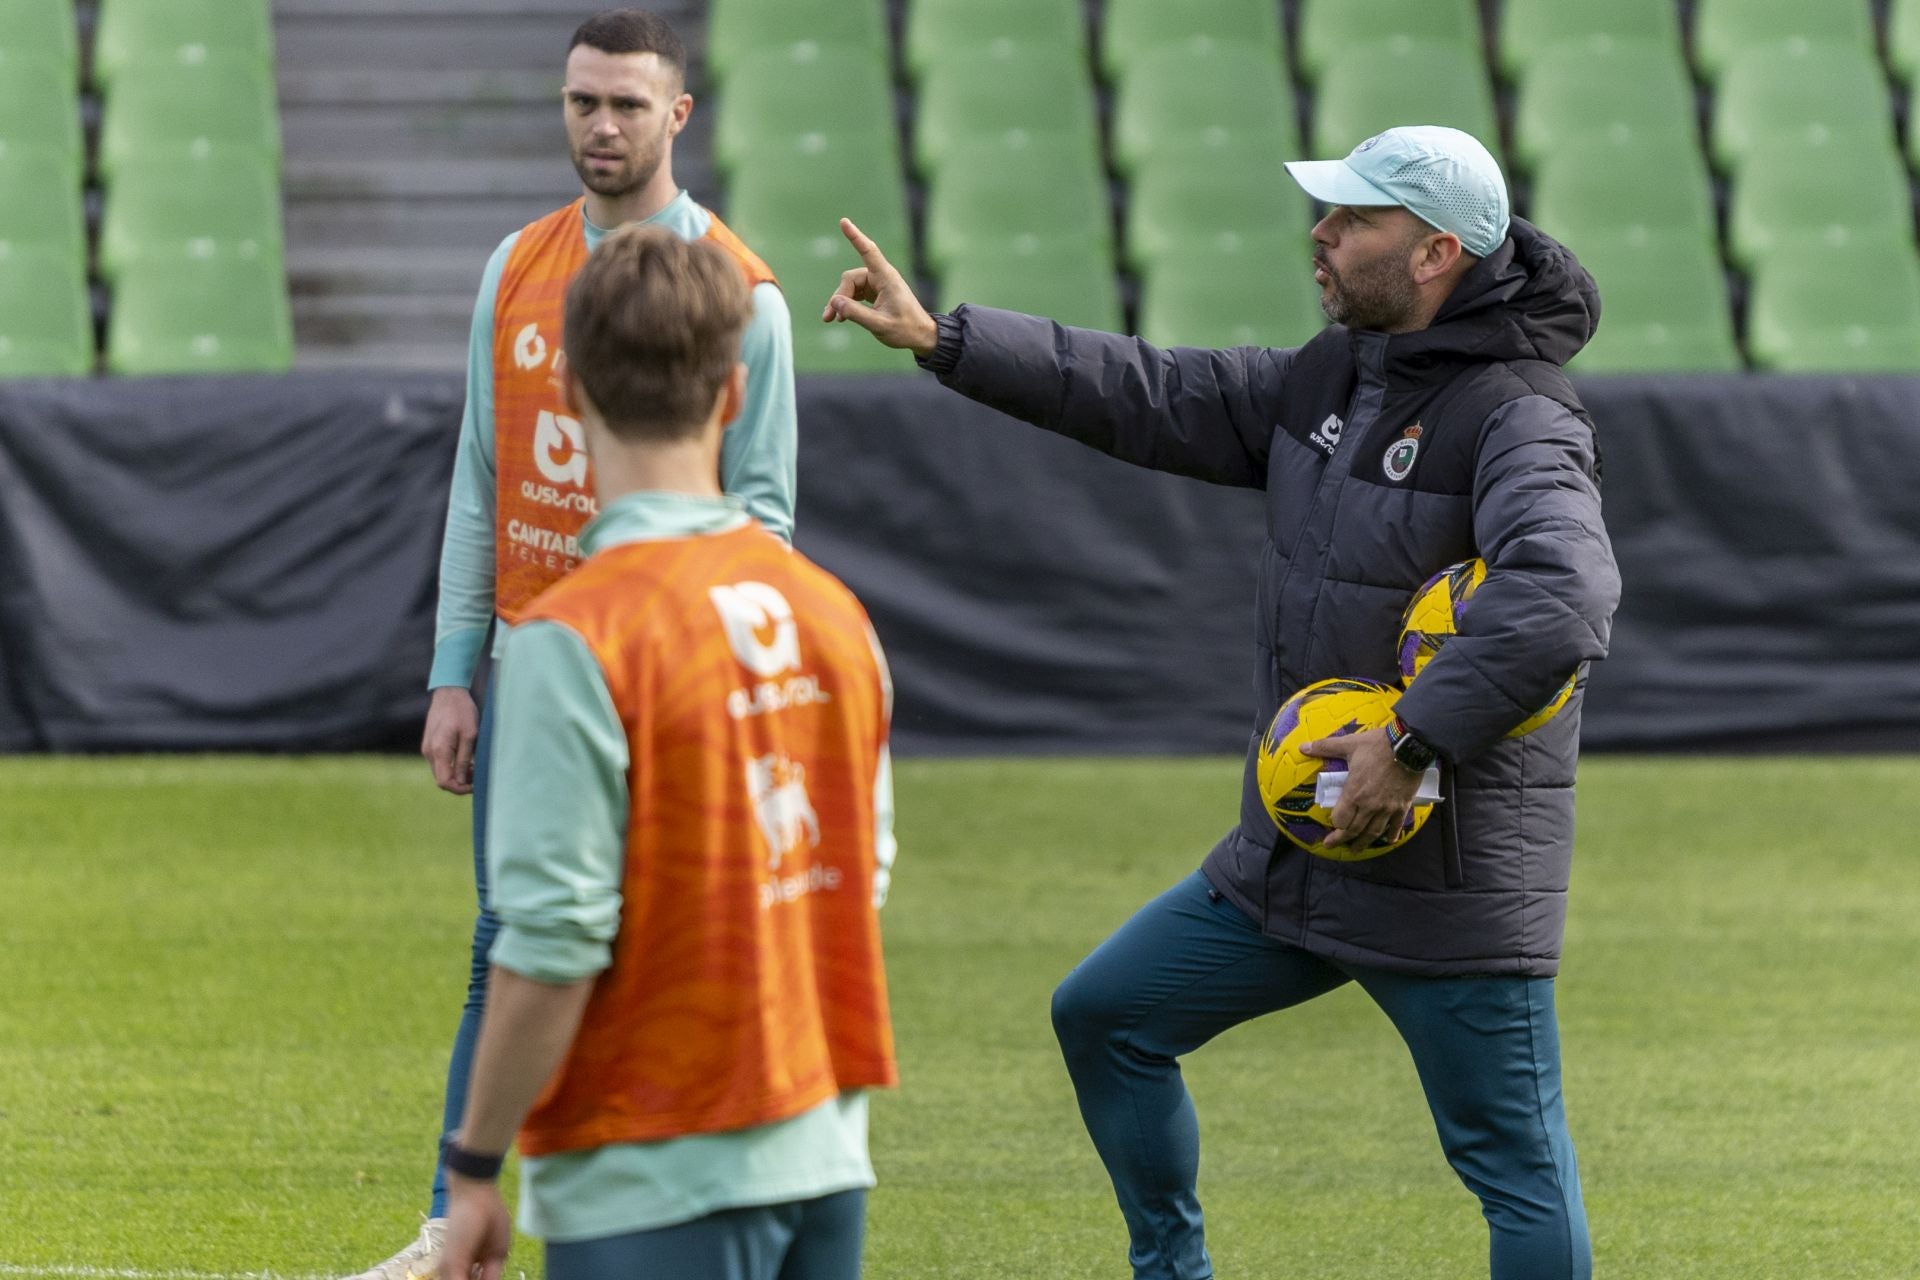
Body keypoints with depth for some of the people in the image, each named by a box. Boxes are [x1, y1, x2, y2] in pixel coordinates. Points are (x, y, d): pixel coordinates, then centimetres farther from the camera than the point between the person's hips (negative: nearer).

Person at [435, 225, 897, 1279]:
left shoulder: (574, 638, -16)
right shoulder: (832, 612, 5)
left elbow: (551, 945, -17)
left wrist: (474, 1167, -9)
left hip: (654, 1194, -6)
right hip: (822, 1159, 7)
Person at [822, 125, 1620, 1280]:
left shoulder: (1518, 418, -18)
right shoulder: (1329, 379, 9)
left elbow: (1563, 596, -34)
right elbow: (1152, 397, 13)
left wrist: (1415, 742, -34)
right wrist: (940, 339, 8)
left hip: (1453, 876, -9)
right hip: (1295, 855, 9)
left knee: (1517, 1165, -4)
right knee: (1106, 1016, 15)